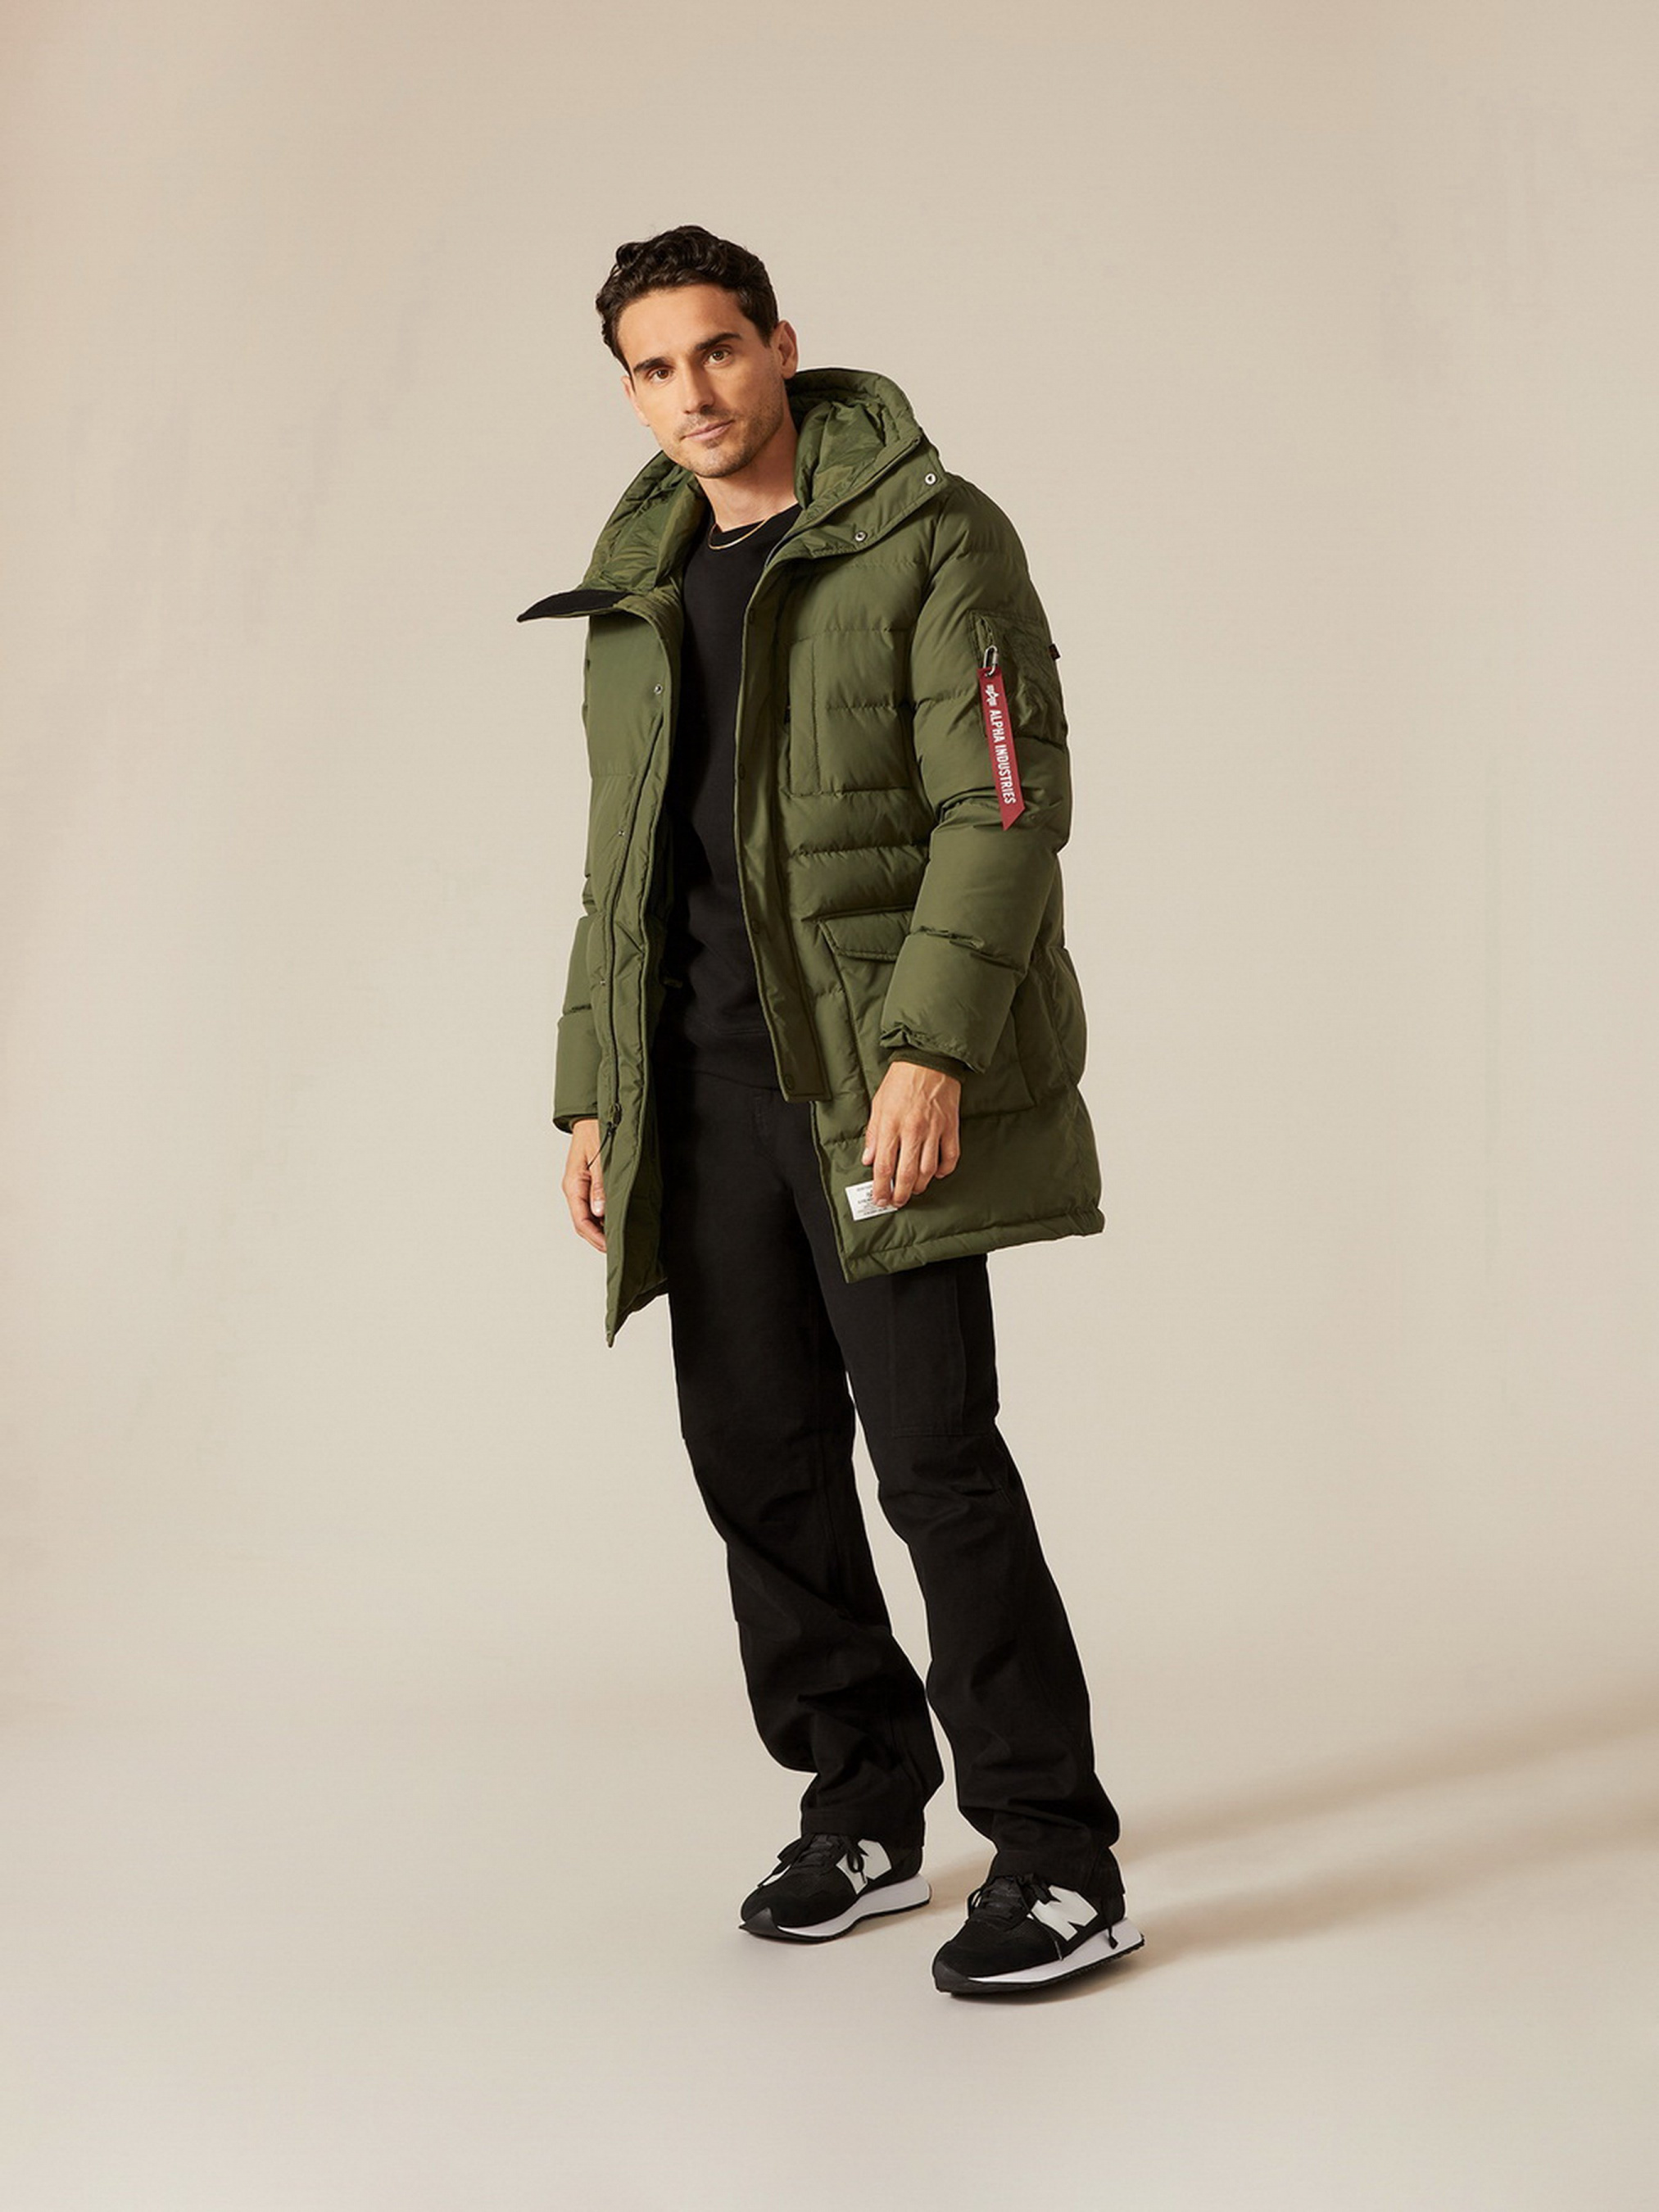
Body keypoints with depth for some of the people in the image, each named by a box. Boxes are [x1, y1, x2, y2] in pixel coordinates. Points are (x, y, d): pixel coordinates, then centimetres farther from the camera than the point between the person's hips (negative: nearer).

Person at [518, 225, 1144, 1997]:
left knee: (934, 1447, -9)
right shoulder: (638, 589, 16)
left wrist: (931, 1047, -22)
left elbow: (1007, 803, -12)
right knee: (756, 1449, 8)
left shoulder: (929, 539, -4)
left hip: (877, 1069, -6)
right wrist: (593, 1093, 13)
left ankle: (1057, 1863, 1)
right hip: (706, 1076, 7)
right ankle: (863, 1813, 23)